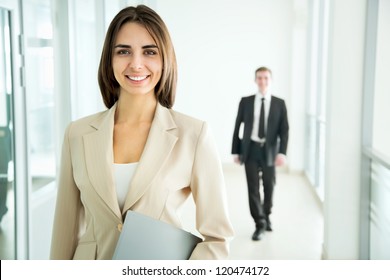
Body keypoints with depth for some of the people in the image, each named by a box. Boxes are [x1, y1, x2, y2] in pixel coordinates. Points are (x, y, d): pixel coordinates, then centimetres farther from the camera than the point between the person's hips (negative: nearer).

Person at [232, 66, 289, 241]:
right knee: (253, 188, -6)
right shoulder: (246, 102, 4)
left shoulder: (279, 103, 3)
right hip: (251, 150, 0)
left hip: (269, 151, 1)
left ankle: (266, 217, 32)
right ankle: (260, 224, -1)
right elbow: (238, 127, 6)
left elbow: (284, 130, -3)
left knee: (269, 187, 11)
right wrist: (236, 151, 3)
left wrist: (282, 152, -15)